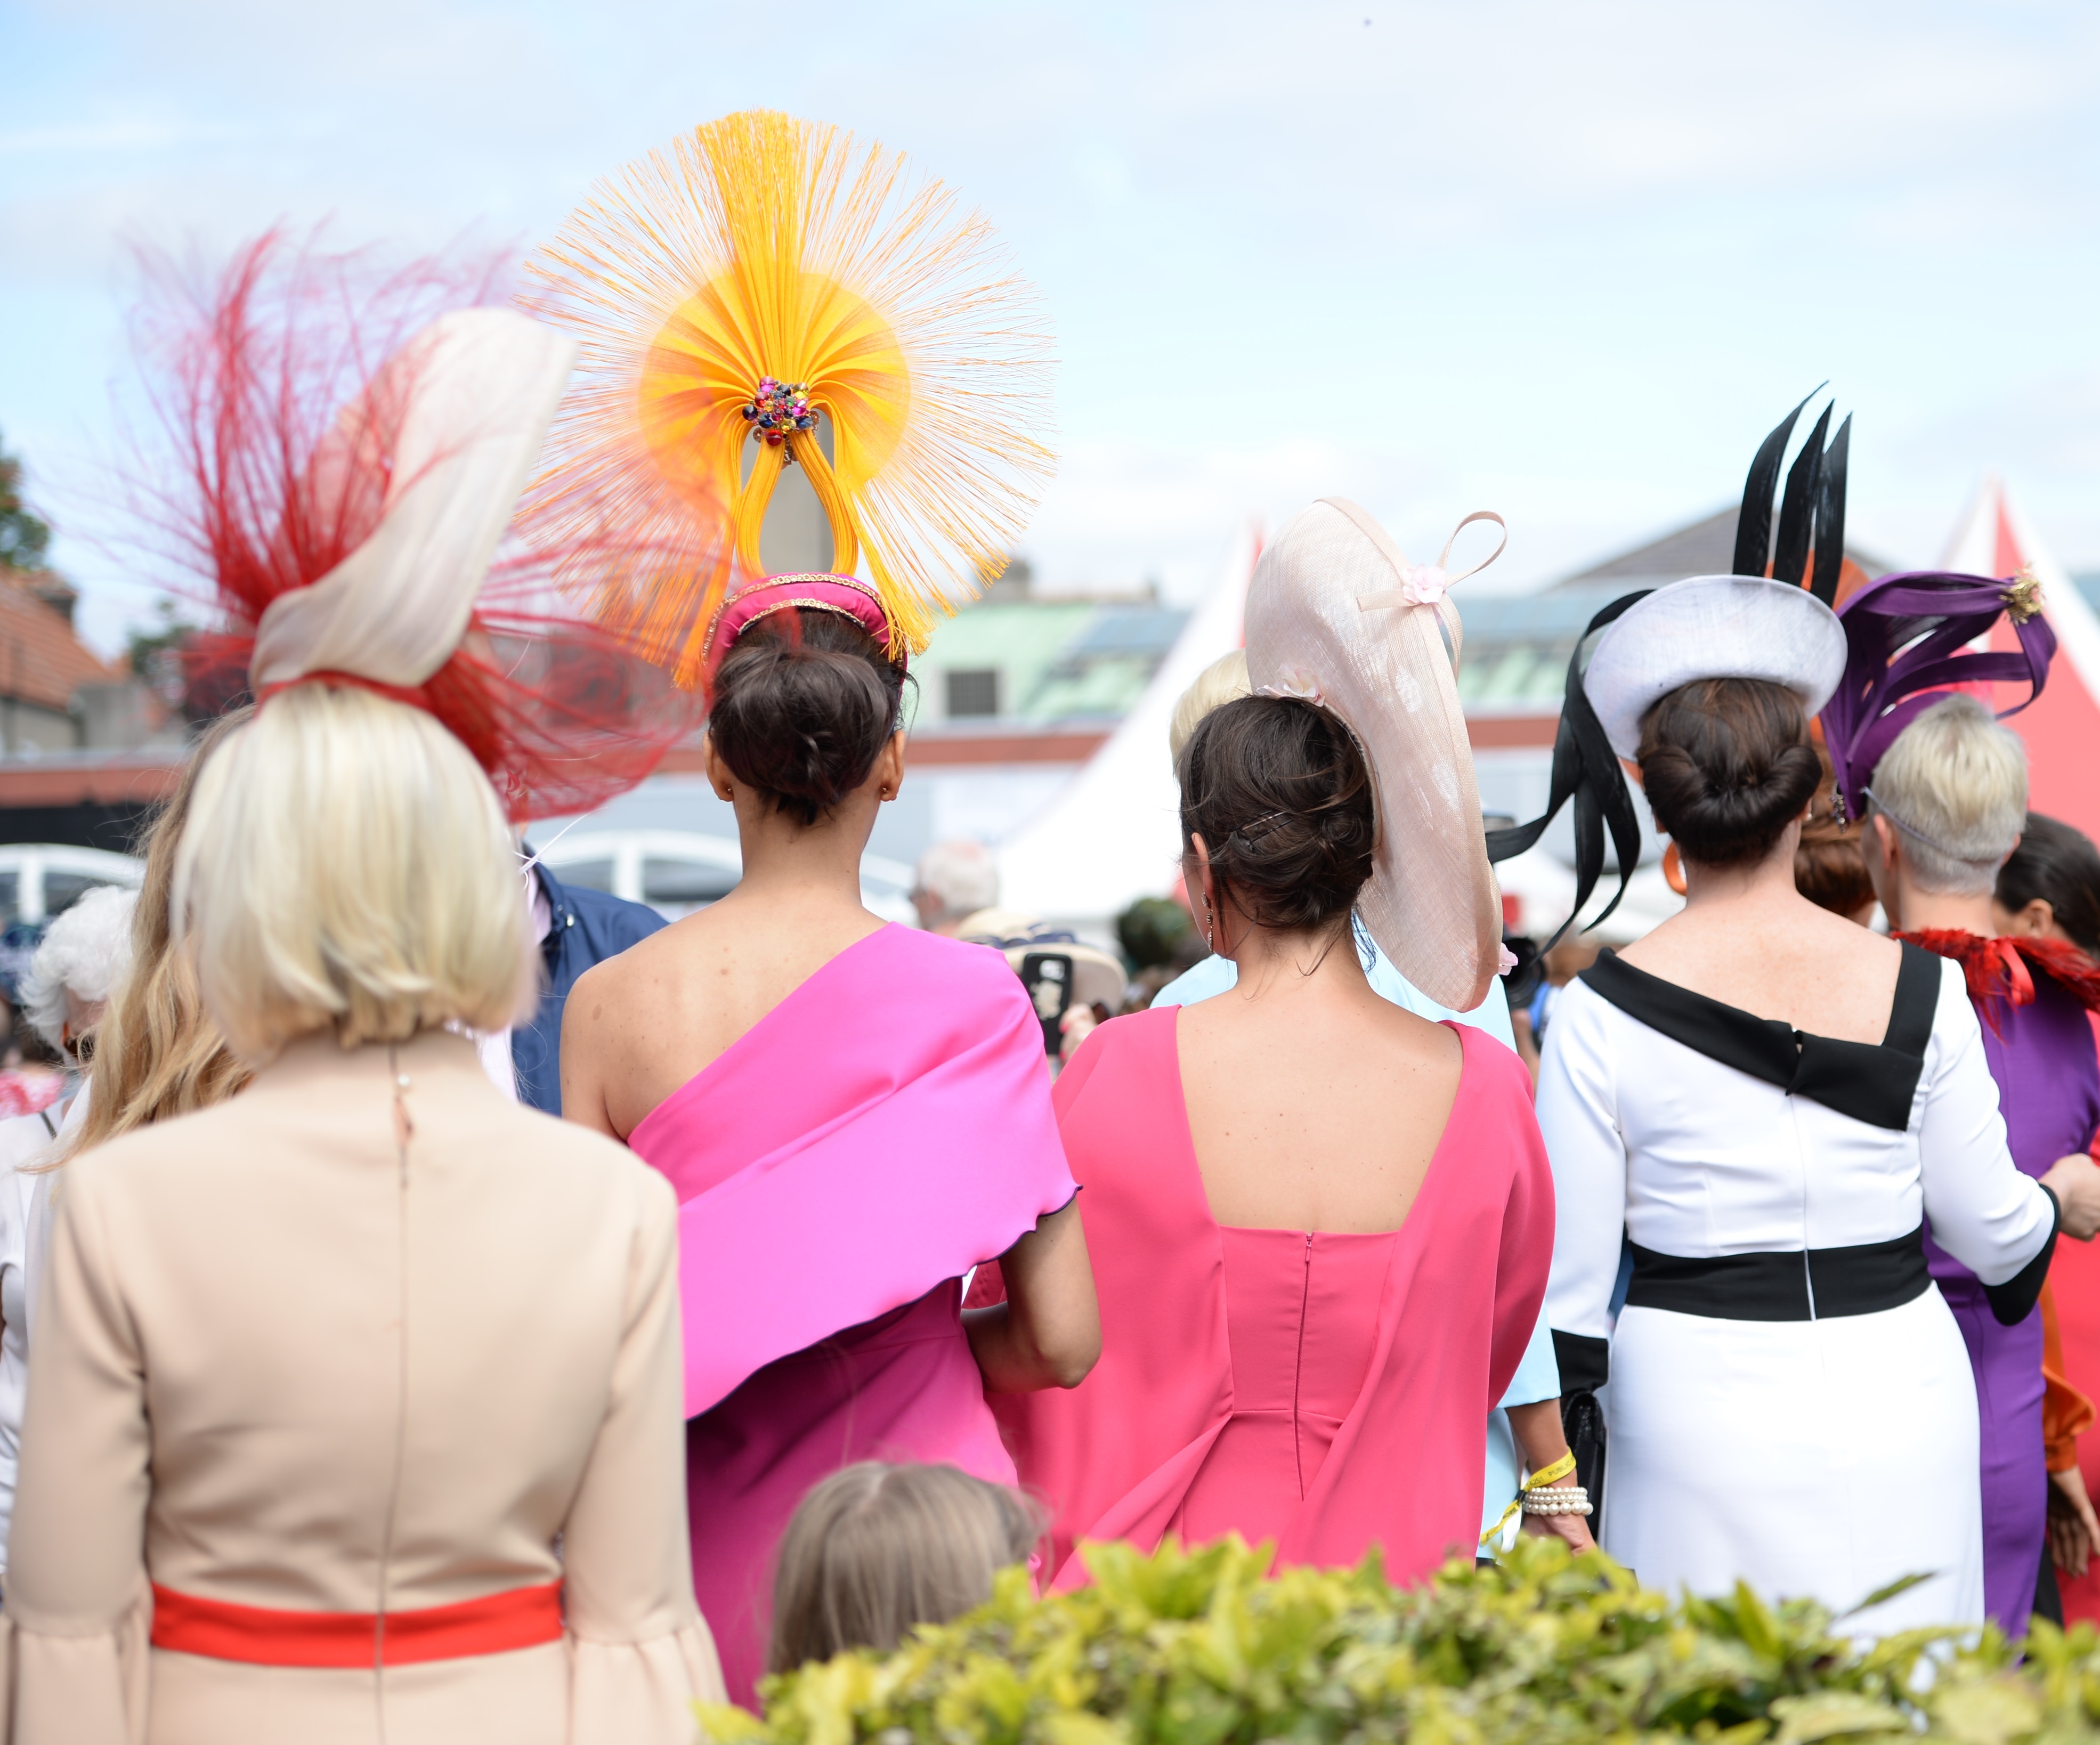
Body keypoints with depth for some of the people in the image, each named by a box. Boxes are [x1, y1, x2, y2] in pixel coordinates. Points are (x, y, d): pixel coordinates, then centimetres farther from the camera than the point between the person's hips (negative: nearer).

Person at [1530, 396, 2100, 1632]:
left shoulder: (1603, 1012, -9)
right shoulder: (1920, 985, -5)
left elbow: (1571, 1278, -5)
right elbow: (1991, 1230, 4)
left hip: (1700, 1415, -1)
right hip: (1894, 1402, 1)